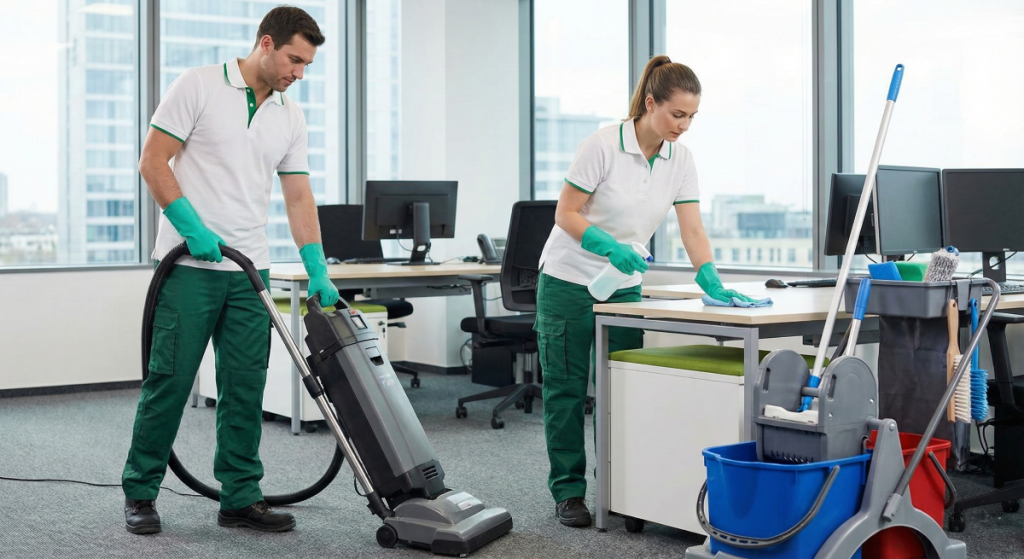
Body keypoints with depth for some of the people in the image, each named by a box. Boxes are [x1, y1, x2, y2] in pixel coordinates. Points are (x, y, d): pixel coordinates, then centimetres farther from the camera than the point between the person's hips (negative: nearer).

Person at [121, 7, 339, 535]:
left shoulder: (290, 117, 10)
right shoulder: (198, 86, -6)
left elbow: (299, 198, 10)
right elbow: (153, 162, -8)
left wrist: (318, 271, 2)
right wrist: (193, 227, -16)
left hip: (248, 271, 5)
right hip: (189, 265, -5)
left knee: (245, 387, 5)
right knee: (170, 380, -2)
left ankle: (241, 497, 13)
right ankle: (140, 493, 12)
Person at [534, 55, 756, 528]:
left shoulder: (680, 159, -3)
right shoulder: (603, 145, -19)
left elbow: (692, 230, -6)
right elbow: (566, 213, -16)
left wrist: (712, 283, -20)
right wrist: (609, 246, -30)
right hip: (570, 281, -5)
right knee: (567, 389, 1)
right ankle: (569, 492, 10)